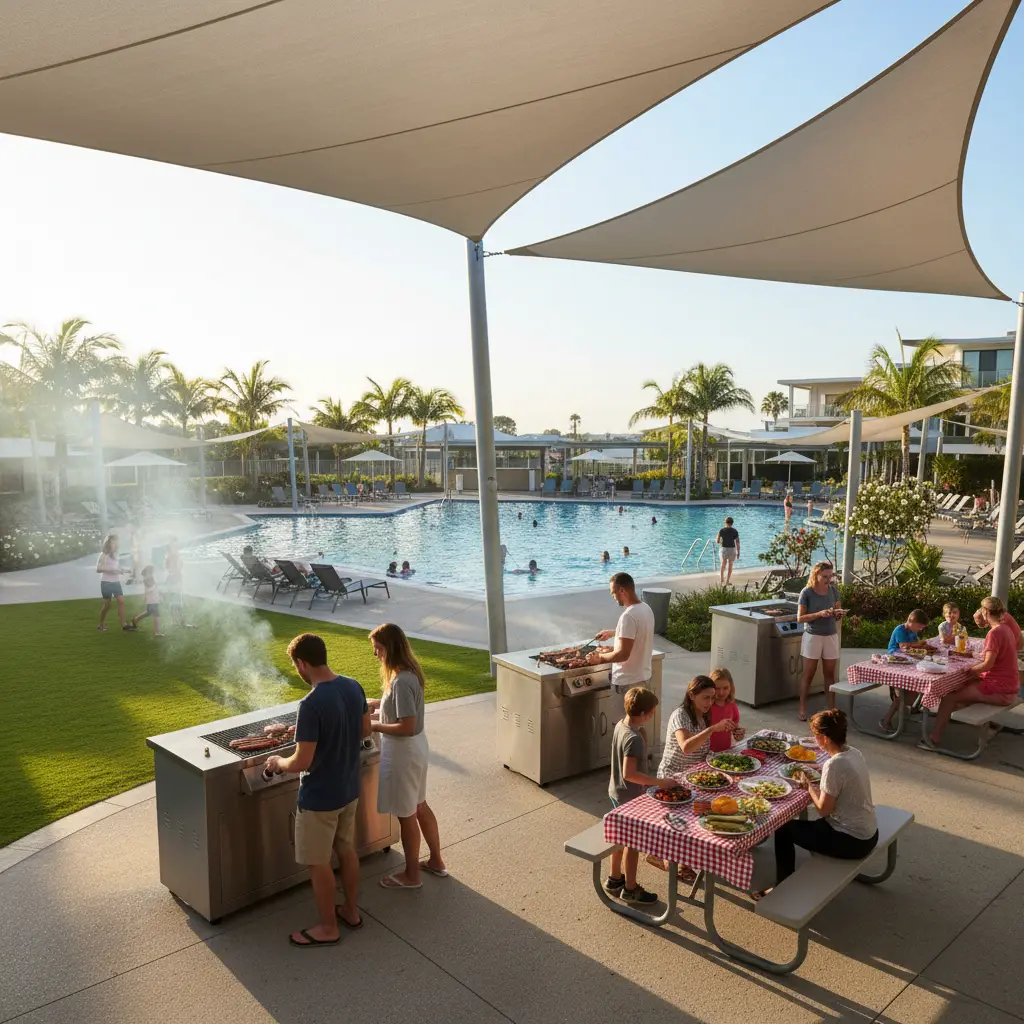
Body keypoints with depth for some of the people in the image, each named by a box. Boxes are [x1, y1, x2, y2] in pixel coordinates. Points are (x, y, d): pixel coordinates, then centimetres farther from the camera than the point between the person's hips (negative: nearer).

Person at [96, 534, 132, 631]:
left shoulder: (115, 554, 12)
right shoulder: (103, 555, -10)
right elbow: (98, 569, -18)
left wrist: (124, 570, 4)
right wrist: (111, 570, -24)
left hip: (116, 582, 7)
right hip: (106, 583, -7)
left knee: (121, 601, -4)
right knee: (107, 604, 1)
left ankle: (124, 625, -5)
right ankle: (100, 625, 17)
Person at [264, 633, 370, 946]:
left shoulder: (312, 703, -29)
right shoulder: (353, 686, -6)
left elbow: (301, 763, -26)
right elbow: (365, 730, 9)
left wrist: (277, 762, -6)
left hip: (320, 797, -7)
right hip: (349, 788, 7)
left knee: (318, 862, 13)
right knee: (346, 849, 24)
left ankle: (327, 928, 29)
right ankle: (351, 911, 41)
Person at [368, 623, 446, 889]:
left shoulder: (401, 681, -28)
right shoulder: (408, 672, 1)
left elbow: (406, 727, -28)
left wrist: (374, 726, -18)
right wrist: (376, 704, 9)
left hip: (403, 754, -9)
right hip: (417, 748, 9)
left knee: (406, 814, 9)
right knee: (419, 806, 23)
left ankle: (411, 875, 27)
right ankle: (436, 861, 38)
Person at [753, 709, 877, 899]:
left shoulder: (834, 765, -26)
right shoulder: (854, 753, -1)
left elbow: (823, 810, -20)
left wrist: (808, 785, -5)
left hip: (853, 842, -9)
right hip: (869, 833, 9)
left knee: (784, 829, 3)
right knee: (813, 825, 27)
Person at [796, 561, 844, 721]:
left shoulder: (833, 590, 1)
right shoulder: (807, 593, -11)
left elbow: (836, 613, 11)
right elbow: (800, 618, -12)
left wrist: (838, 613, -12)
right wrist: (820, 614, -24)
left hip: (831, 636, 3)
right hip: (813, 636, -3)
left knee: (830, 674, 8)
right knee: (808, 673, 3)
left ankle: (832, 708, 17)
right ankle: (803, 709, 12)